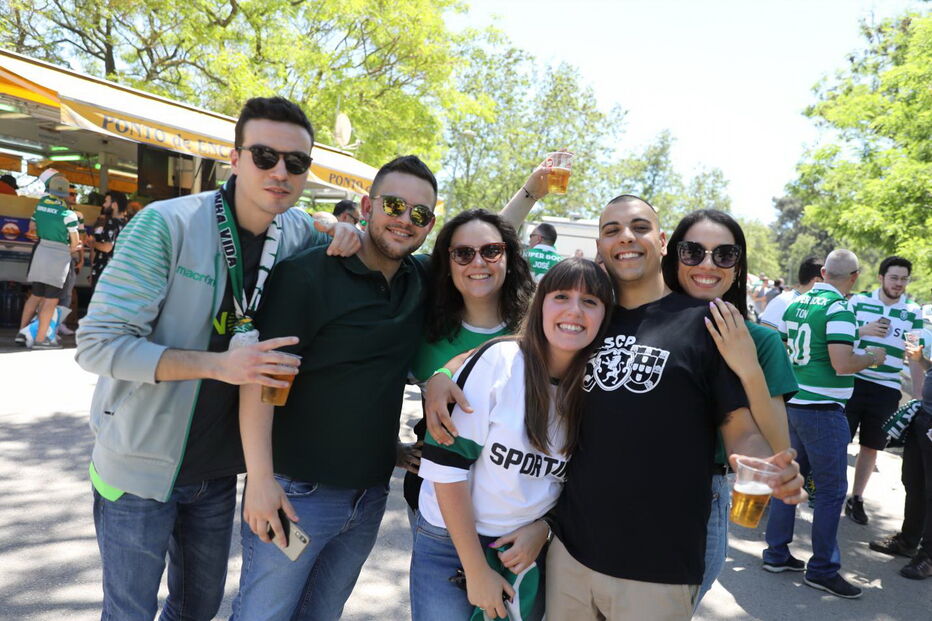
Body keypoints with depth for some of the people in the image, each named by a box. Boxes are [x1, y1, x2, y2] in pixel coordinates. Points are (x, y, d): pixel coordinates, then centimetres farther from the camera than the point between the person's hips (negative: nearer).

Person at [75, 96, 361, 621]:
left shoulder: (299, 231, -5)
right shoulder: (166, 224, -20)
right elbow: (98, 344, -21)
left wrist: (346, 239, -9)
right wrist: (220, 364, -33)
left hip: (219, 469, 5)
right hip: (141, 467, -4)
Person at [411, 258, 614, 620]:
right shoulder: (498, 360, -17)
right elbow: (446, 464, -17)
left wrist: (543, 527, -7)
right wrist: (477, 570, -13)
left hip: (529, 550, 4)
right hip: (450, 540, -3)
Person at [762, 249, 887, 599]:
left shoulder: (797, 303, 8)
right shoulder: (839, 308, -15)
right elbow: (842, 364, -23)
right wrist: (872, 358, -5)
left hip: (793, 403, 8)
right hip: (822, 409, -8)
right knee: (832, 490, 3)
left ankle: (776, 553, 23)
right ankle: (822, 569, 13)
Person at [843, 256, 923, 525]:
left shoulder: (913, 313, 4)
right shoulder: (858, 301, 0)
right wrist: (863, 330, -16)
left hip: (887, 390, 2)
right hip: (853, 382, -2)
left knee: (871, 446, 9)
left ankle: (856, 498, 22)